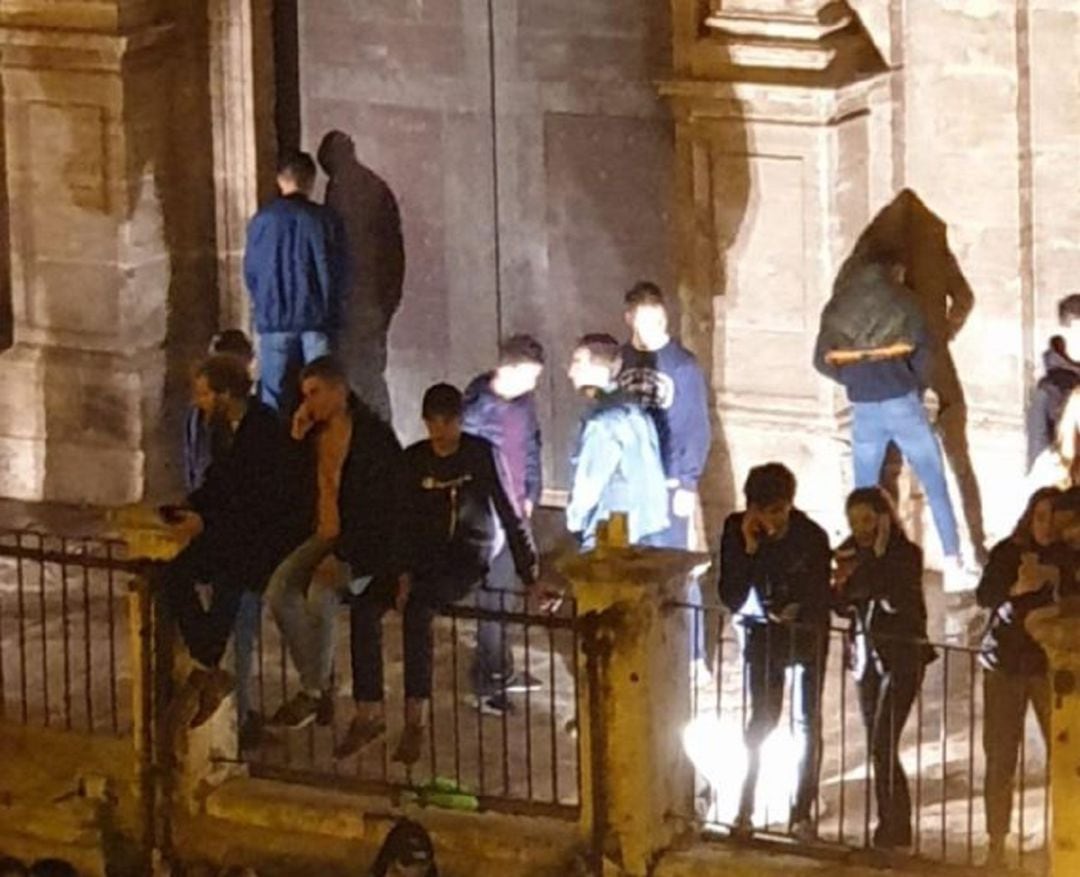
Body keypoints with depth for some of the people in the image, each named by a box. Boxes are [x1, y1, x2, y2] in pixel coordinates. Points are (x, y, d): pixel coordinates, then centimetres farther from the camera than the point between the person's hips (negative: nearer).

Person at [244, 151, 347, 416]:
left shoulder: (262, 221, -3)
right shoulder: (326, 220, -3)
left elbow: (251, 272, 4)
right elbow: (340, 272, 2)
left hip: (274, 318, 0)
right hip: (317, 319, 0)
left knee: (275, 395, 4)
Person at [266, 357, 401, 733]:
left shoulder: (375, 437, -12)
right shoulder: (314, 434, 10)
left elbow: (382, 507, -15)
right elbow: (301, 494, 13)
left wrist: (343, 554, -21)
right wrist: (297, 440, 1)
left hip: (364, 543, -7)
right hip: (324, 536, 7)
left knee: (320, 594, -31)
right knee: (280, 587, -18)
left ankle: (312, 692, -15)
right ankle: (319, 686, -11)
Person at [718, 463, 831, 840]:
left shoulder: (812, 537, -17)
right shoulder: (737, 531, -15)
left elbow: (821, 597, -6)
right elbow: (731, 598, -19)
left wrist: (799, 611, -25)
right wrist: (748, 550, -28)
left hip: (806, 634, 0)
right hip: (762, 632, 0)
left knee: (806, 722, 1)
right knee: (763, 719, -2)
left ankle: (803, 813, 6)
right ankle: (745, 808, 5)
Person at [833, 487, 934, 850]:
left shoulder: (907, 553, -7)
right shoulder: (851, 553, 9)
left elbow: (897, 601, -19)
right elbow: (842, 605, 12)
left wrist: (878, 556, -19)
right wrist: (842, 582, -8)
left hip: (901, 656, -6)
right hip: (866, 656, 6)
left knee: (883, 745, -15)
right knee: (878, 748, 7)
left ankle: (894, 826, -13)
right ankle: (894, 826, 12)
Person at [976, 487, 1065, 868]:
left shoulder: (1068, 557, 1)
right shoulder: (1008, 551, 1)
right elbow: (984, 595, -12)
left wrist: (1054, 577, -24)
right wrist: (1018, 587, -31)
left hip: (1051, 664, 0)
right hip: (1005, 662, 0)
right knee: (1000, 757, 1)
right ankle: (997, 846, 7)